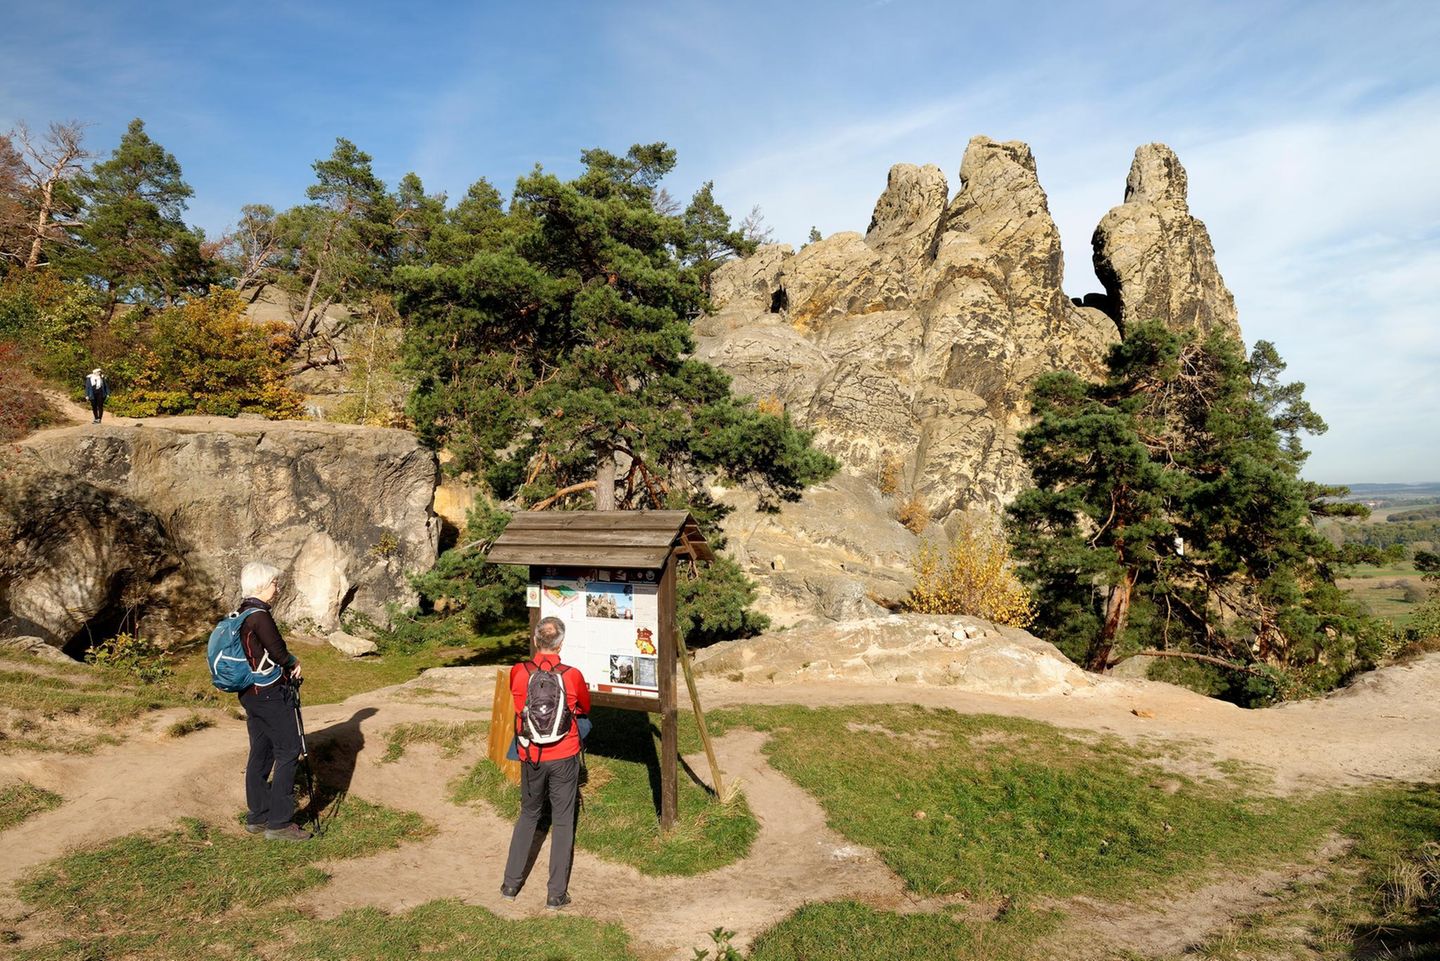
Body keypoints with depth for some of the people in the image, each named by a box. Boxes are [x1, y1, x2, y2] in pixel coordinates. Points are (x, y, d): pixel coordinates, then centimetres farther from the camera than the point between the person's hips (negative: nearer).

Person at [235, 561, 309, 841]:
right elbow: (278, 652, -18)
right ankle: (279, 823, -2)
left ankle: (257, 817, 24)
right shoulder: (260, 615, -19)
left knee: (260, 753, 15)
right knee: (288, 752, -4)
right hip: (271, 694, -10)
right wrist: (294, 663, 2)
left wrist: (288, 665, 3)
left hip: (250, 693, 10)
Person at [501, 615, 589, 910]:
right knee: (563, 822, 9)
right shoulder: (572, 676, -14)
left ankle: (511, 884, 27)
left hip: (530, 756, 2)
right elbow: (585, 708, 6)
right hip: (564, 757, -2)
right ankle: (556, 894, 14)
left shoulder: (518, 672, -10)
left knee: (528, 815, 22)